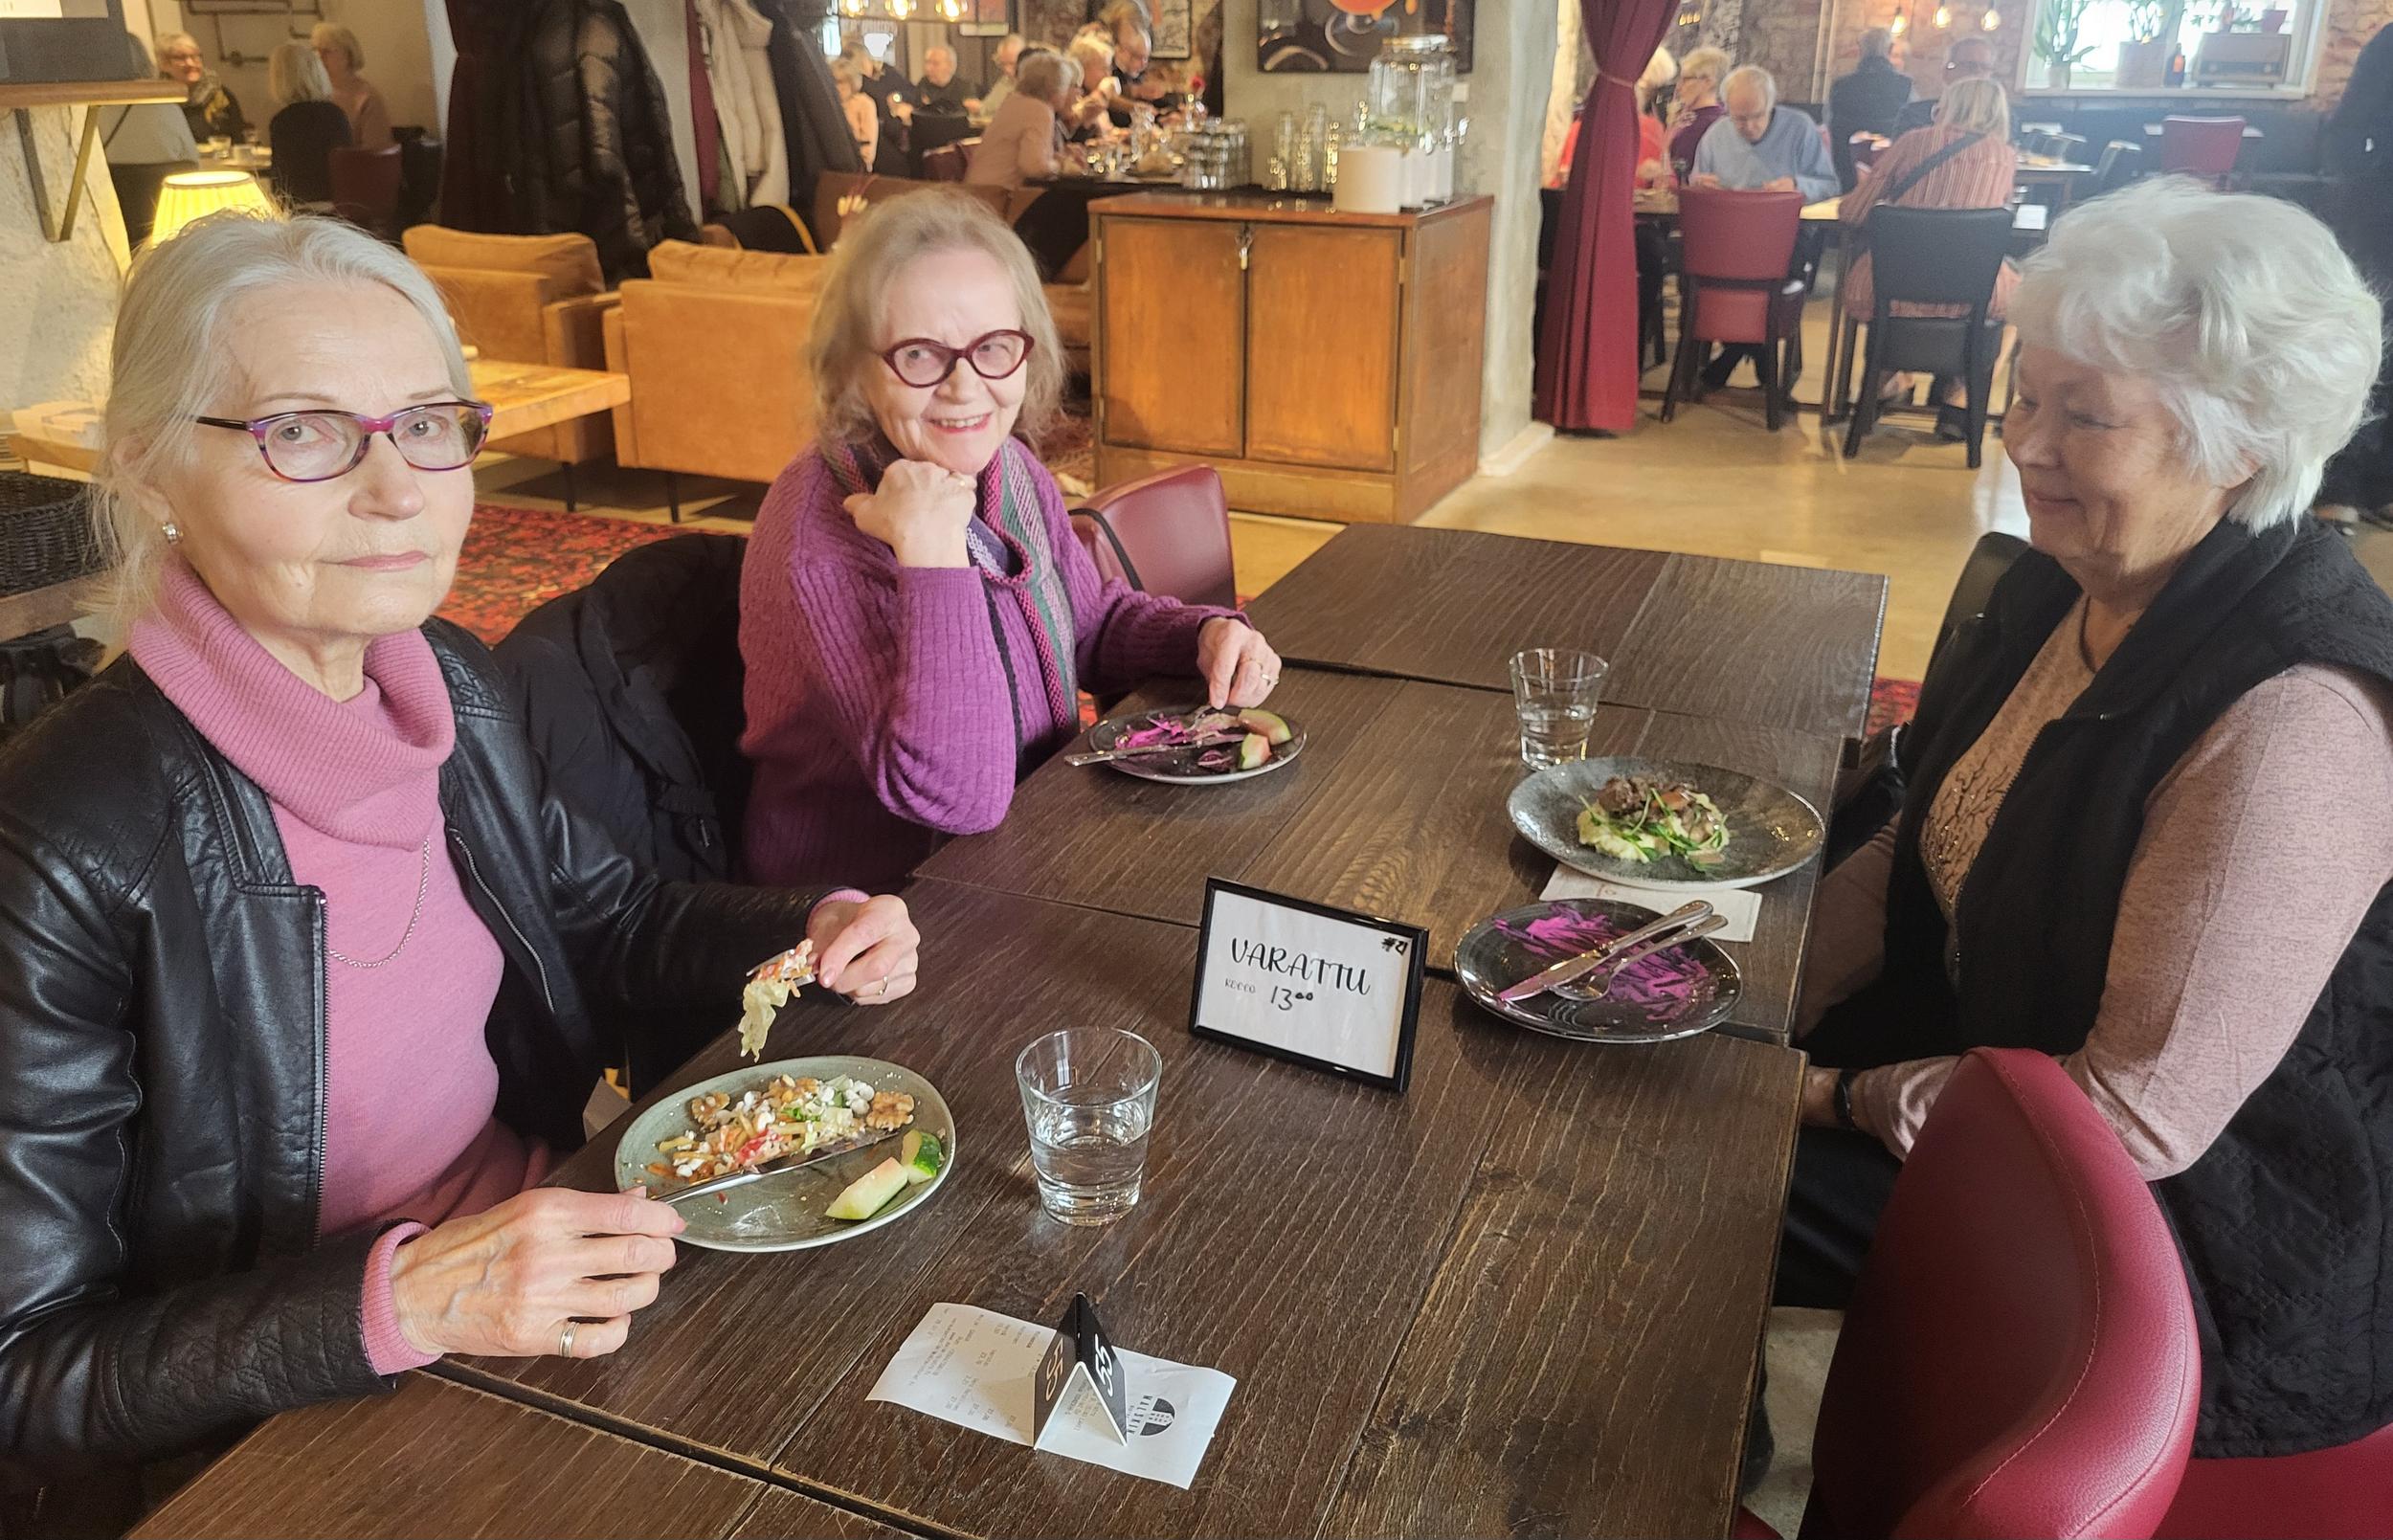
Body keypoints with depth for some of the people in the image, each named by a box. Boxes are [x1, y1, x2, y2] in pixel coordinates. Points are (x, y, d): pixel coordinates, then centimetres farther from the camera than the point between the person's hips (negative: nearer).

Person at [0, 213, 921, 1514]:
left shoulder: (455, 687, -5)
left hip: (555, 1241, 6)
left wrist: (814, 930, -5)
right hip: (318, 1424, -5)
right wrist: (398, 1303, -30)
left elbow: (606, 915, 12)